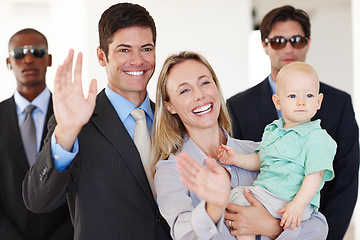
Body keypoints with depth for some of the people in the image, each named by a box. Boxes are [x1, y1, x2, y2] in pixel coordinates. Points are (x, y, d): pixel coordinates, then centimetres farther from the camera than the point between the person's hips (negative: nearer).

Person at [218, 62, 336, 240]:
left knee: (239, 200, -22)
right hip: (263, 190, 8)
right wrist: (237, 159, 9)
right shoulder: (272, 130, 15)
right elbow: (260, 160, 25)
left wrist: (297, 204, -27)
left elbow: (315, 175, -17)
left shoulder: (317, 138, -9)